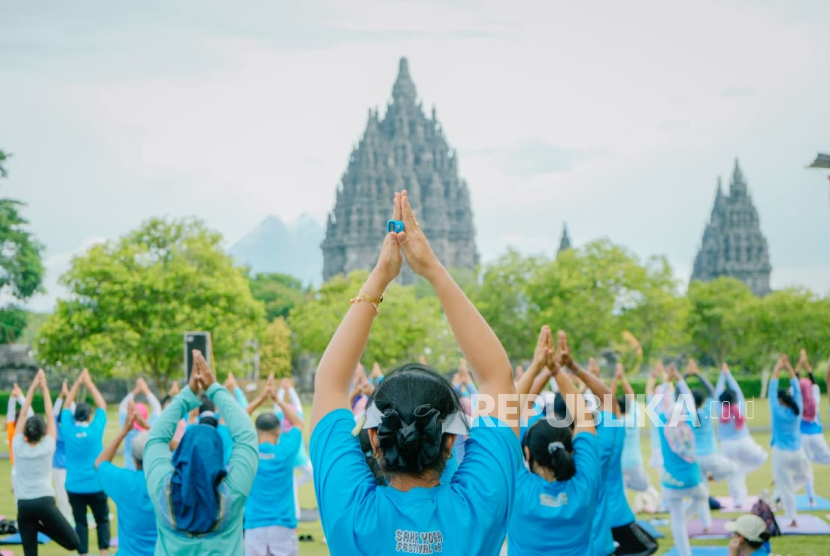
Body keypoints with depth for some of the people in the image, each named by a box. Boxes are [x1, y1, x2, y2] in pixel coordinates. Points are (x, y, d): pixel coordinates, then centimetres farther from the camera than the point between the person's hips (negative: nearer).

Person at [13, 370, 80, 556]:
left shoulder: (19, 447, 1)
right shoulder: (47, 448, -1)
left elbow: (23, 415, 8)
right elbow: (51, 417, 5)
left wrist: (32, 388, 10)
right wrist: (44, 388, 8)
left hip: (23, 505, 3)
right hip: (44, 502, -2)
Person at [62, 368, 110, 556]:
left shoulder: (68, 429, -5)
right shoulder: (96, 428, -8)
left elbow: (66, 407, 10)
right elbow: (102, 405, 5)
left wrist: (78, 383, 12)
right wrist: (89, 383, 10)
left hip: (74, 487, 1)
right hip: (96, 486, -1)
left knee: (80, 522, 9)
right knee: (102, 520, 13)